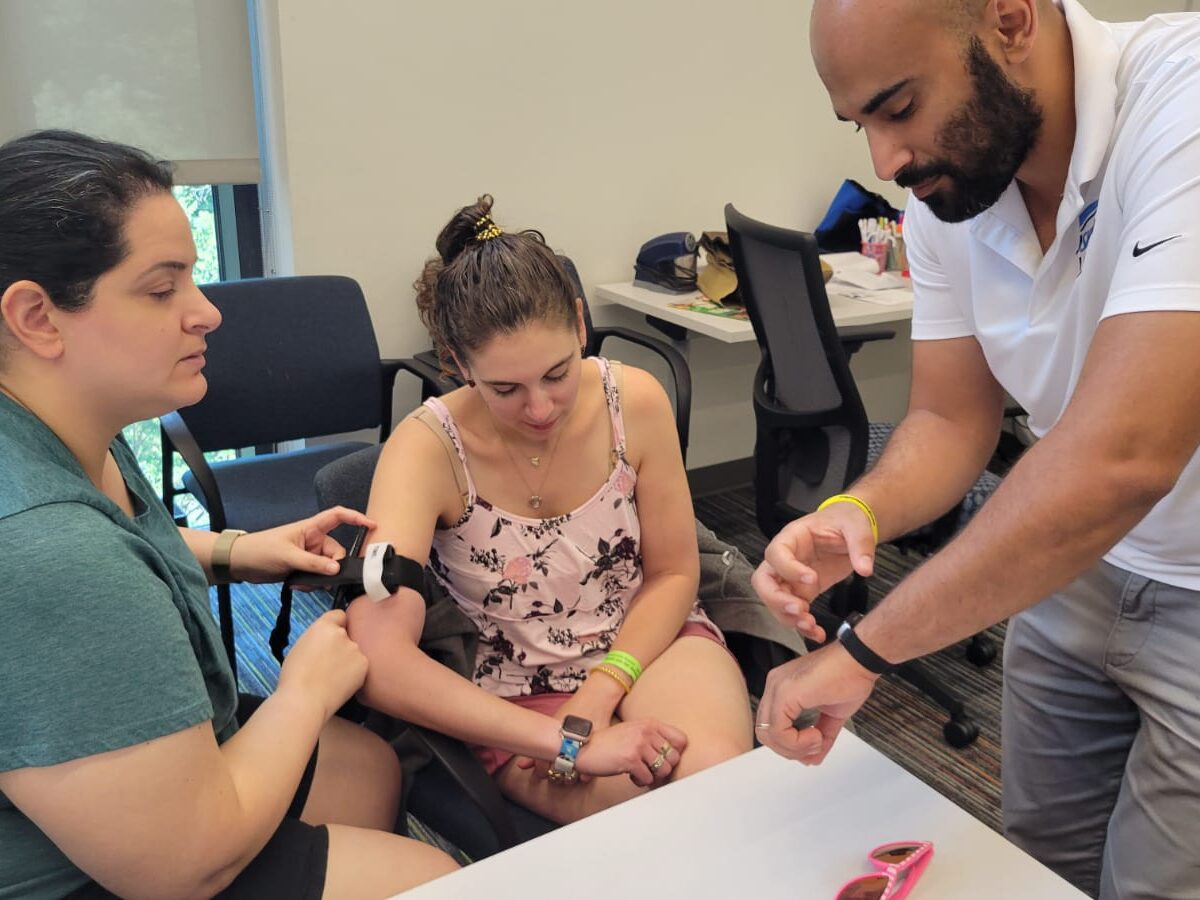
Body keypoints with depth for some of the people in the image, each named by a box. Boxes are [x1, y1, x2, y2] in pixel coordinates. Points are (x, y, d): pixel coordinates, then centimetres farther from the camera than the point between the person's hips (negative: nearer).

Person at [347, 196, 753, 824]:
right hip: (520, 698, -2)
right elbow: (379, 661, -32)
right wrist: (571, 743, -35)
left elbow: (673, 574, -1)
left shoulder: (635, 401, -13)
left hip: (648, 639, 3)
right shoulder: (428, 449, -21)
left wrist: (596, 700, -16)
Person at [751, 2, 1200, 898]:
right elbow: (951, 419, -1)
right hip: (1076, 571, 5)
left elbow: (1119, 457, -37)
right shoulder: (945, 194, -7)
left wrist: (862, 649, -31)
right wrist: (858, 512, -22)